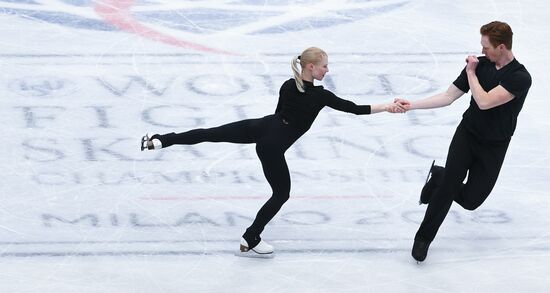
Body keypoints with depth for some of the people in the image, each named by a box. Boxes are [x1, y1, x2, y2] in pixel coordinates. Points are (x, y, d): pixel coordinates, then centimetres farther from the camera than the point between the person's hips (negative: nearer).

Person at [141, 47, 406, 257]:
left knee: (208, 134, 15)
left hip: (259, 127, 6)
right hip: (272, 144, -6)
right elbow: (355, 109, -14)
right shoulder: (320, 95, -14)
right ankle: (249, 241, 17)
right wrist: (387, 107, -8)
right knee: (281, 194, 12)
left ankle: (158, 140, 7)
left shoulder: (288, 86, 4)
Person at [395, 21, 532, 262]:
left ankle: (439, 176, 29)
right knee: (449, 186, -15)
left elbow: (484, 102, -27)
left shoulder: (520, 77, -19)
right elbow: (448, 96, -1)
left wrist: (471, 74, -14)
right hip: (467, 134, 2)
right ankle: (424, 237, 1)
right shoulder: (480, 64, -4)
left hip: (494, 147, -2)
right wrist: (411, 105, -7)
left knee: (470, 200, 0)